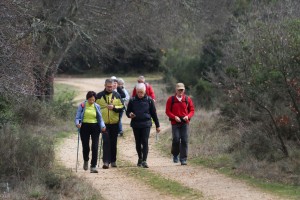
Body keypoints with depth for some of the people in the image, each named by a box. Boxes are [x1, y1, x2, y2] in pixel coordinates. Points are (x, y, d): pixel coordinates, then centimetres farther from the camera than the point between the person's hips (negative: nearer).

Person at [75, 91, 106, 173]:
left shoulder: (97, 106, 6)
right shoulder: (82, 105, 0)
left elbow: (100, 118, 10)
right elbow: (77, 117, 0)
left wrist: (102, 126, -8)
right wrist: (77, 123, -20)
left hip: (95, 127, 1)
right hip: (85, 127, -1)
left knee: (95, 147, -8)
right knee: (85, 146, 2)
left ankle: (93, 166, -5)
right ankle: (86, 160, 34)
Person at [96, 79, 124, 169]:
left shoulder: (117, 95, 5)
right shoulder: (99, 96, 1)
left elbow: (121, 107, 3)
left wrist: (114, 107, -15)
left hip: (114, 123, 2)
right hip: (104, 123, -2)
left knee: (113, 143, 9)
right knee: (106, 142, -11)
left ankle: (113, 161, 19)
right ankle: (106, 161, -14)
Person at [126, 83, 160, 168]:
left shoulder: (149, 100, 1)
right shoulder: (132, 100, 3)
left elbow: (154, 113, 7)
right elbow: (128, 111, 11)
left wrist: (157, 125, 9)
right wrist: (130, 114, -14)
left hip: (146, 124, -2)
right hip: (136, 124, 2)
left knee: (145, 142, -9)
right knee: (138, 143, 11)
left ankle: (144, 161, -11)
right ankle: (140, 158, 28)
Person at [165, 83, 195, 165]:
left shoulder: (187, 99, 5)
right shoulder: (171, 99, 2)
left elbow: (192, 110, 10)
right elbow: (167, 111, 2)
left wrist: (188, 116, -10)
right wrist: (174, 117, -13)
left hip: (185, 123, 1)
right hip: (175, 123, -1)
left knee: (184, 141, -4)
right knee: (176, 140, -9)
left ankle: (183, 159, 0)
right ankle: (175, 155, 17)